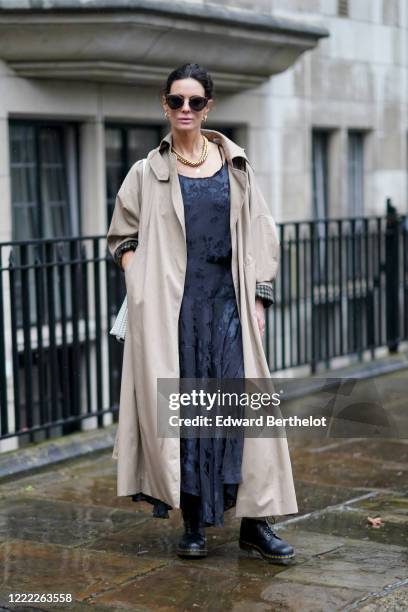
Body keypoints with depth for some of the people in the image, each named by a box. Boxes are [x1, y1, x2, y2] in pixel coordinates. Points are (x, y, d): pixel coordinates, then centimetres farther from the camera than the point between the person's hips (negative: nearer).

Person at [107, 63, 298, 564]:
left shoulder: (235, 165, 9)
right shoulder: (147, 174, 6)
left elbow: (260, 235, 8)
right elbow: (121, 238, 11)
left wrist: (258, 298, 1)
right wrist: (142, 285, -4)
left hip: (227, 302, 1)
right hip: (172, 309, -1)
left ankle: (255, 522, 4)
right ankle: (193, 522, 12)